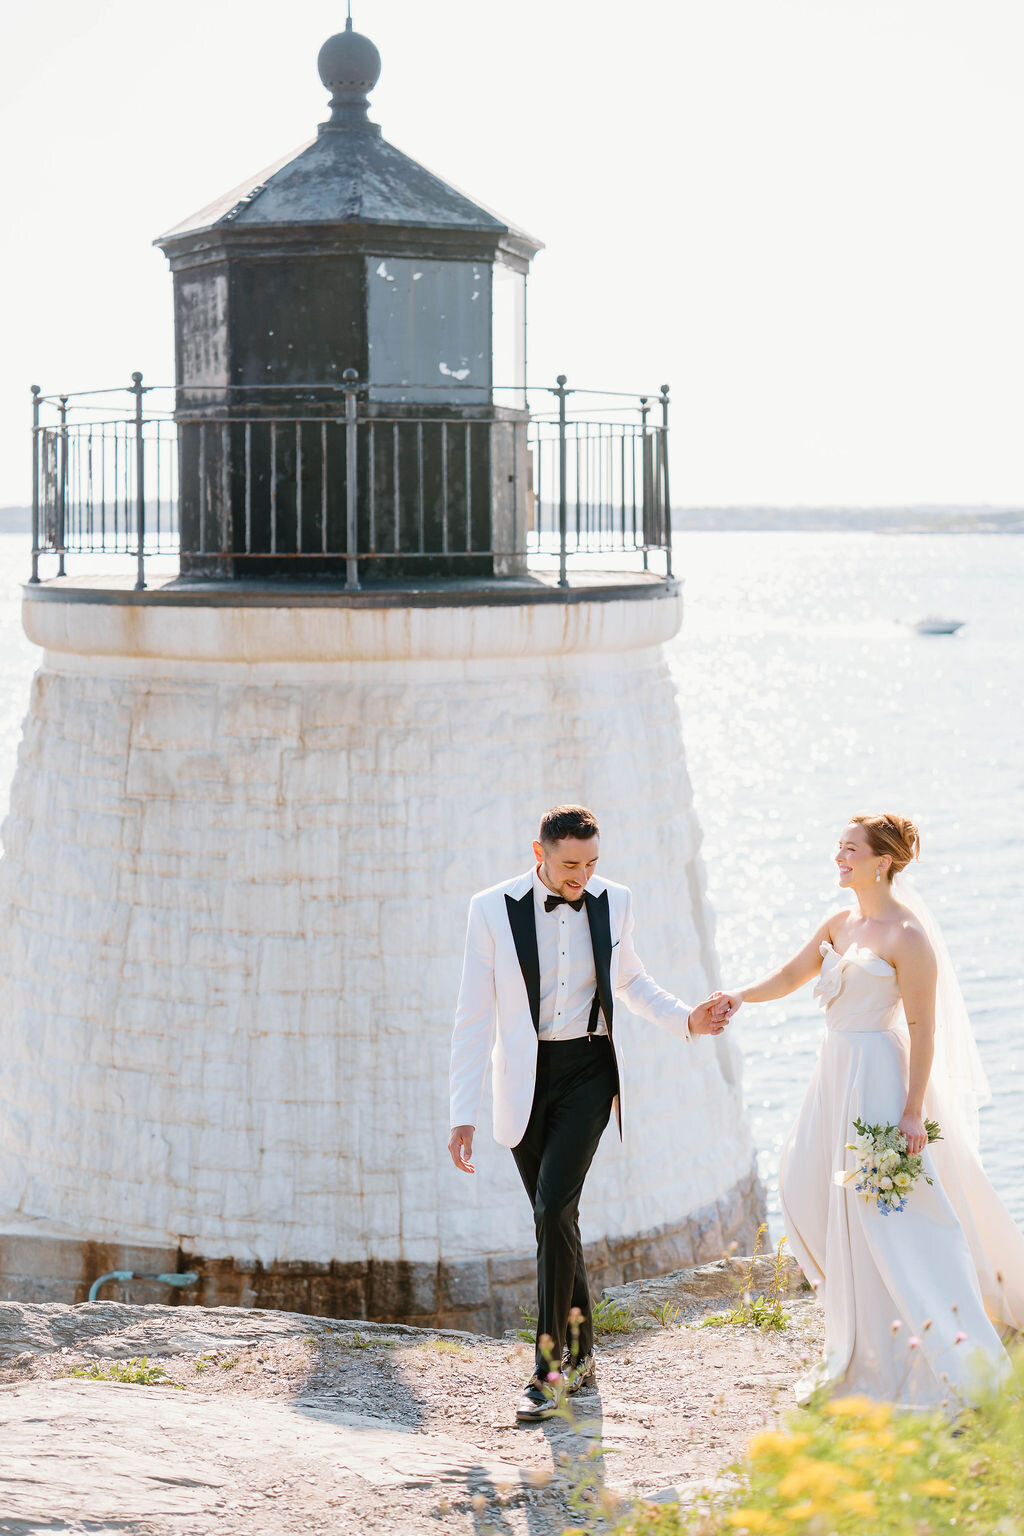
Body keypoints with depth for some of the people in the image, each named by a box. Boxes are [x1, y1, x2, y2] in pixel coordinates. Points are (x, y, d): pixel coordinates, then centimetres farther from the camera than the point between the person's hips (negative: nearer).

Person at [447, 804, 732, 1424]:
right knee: (556, 1221, 7)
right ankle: (580, 1355, 25)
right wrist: (464, 1115, -9)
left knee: (554, 1209, -16)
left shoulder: (614, 902, 0)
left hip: (588, 1072, 0)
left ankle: (550, 1369, -11)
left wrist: (686, 1020, 5)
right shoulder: (493, 909, -8)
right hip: (526, 1080, 0)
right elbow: (475, 1017, -6)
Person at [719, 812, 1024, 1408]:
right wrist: (742, 996, -4)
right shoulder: (841, 923, 10)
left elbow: (923, 1029, -16)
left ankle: (944, 1357, 2)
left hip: (879, 1074, -9)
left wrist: (914, 1110, -20)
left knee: (888, 1211, -7)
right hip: (837, 1071, 9)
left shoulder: (907, 935, -15)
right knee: (807, 1189, 10)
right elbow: (791, 976, 16)